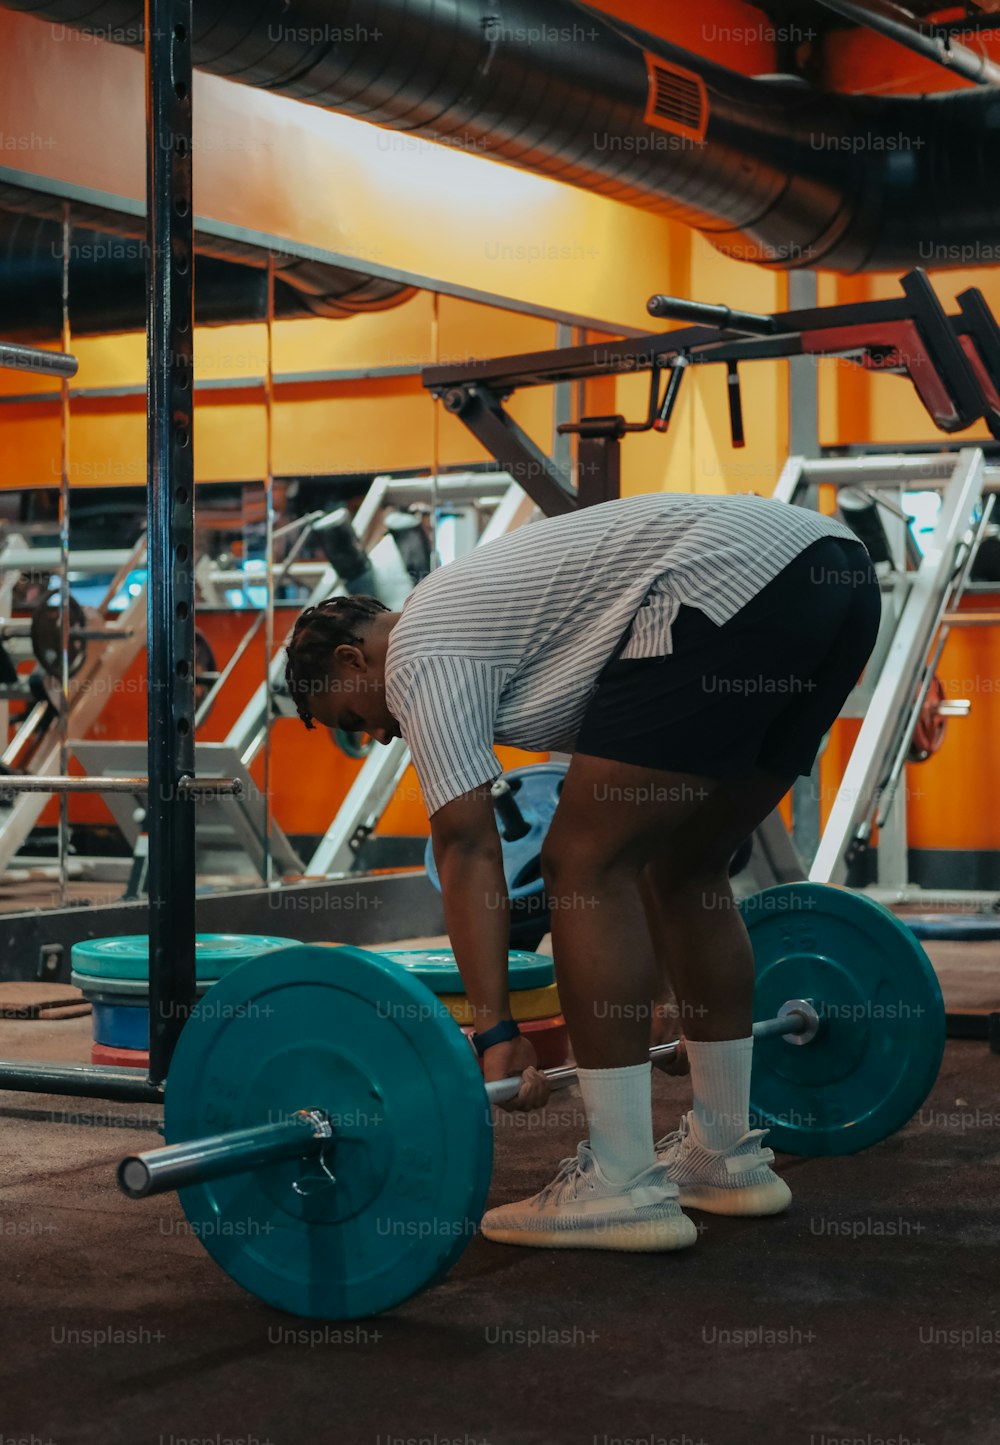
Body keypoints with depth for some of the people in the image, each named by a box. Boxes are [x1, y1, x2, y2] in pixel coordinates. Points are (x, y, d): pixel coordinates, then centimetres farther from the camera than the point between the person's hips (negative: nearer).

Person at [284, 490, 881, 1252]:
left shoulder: (420, 652, 5)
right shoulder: (477, 612, 32)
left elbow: (468, 851, -5)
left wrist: (495, 1034, -6)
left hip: (733, 586, -11)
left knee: (583, 864, -4)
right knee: (686, 866, 20)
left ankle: (621, 1189, -2)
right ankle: (727, 1154, 26)